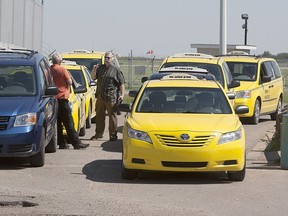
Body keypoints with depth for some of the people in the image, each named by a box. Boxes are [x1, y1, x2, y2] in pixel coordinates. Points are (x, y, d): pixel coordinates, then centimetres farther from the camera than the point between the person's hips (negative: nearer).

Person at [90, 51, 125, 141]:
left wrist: (122, 94, -10)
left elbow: (121, 83, -1)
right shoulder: (100, 68, 14)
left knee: (112, 116, -2)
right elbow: (93, 77, 15)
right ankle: (98, 134, 21)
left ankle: (113, 135, 4)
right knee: (99, 116, 10)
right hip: (100, 96, 5)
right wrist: (94, 70, -4)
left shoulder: (116, 70, 1)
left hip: (111, 97, -5)